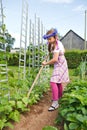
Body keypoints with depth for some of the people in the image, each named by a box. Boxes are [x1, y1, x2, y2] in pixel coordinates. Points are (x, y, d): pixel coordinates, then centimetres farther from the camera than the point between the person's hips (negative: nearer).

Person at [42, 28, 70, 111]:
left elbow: (55, 59, -32)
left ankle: (55, 102, -16)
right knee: (58, 82, 21)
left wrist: (46, 63, -18)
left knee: (53, 82, -19)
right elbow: (63, 51, 21)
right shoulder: (58, 43, 5)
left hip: (59, 65, -11)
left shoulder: (56, 46, -24)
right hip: (59, 64, 11)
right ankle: (59, 97, 38)